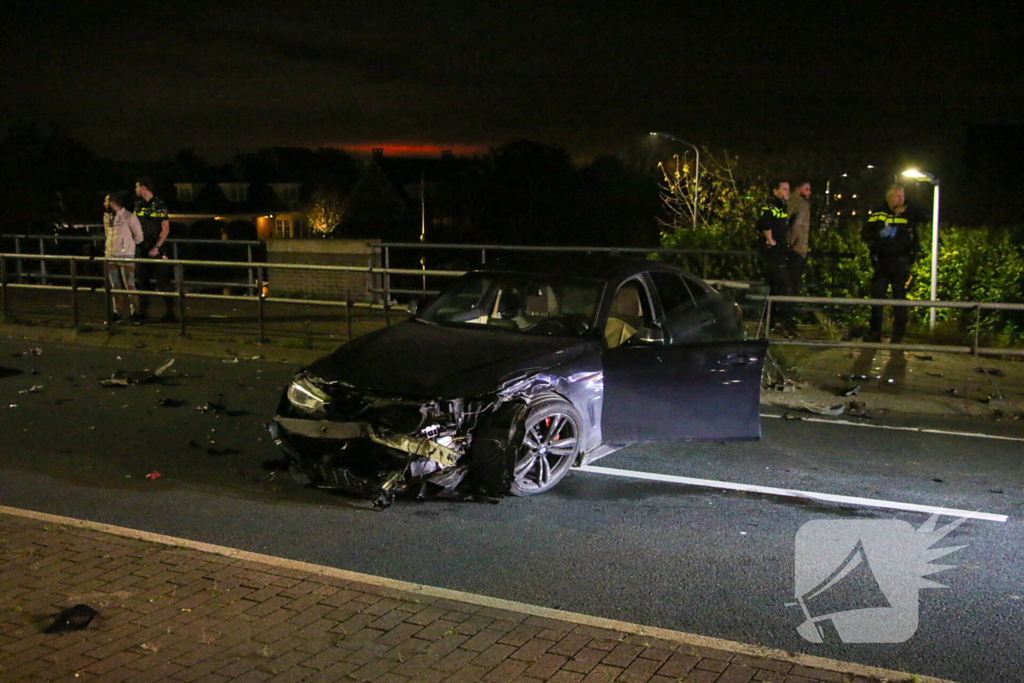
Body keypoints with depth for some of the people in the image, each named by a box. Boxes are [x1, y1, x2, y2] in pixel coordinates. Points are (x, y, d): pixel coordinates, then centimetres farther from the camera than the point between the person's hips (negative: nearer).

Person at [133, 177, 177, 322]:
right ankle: (143, 311, 16)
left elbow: (166, 229, -10)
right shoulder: (138, 205, 13)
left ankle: (169, 312, -6)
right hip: (141, 250, 6)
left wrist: (156, 247, -17)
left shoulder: (159, 206, -7)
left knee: (163, 280, -7)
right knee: (143, 281, 9)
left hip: (156, 250, -6)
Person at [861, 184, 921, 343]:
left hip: (901, 264, 0)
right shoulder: (878, 214, 2)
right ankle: (875, 333, 11)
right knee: (877, 297, 1)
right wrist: (880, 234, -18)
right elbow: (865, 234, -2)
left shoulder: (909, 214, 4)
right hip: (882, 262, 0)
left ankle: (898, 336, 6)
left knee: (900, 299, 0)